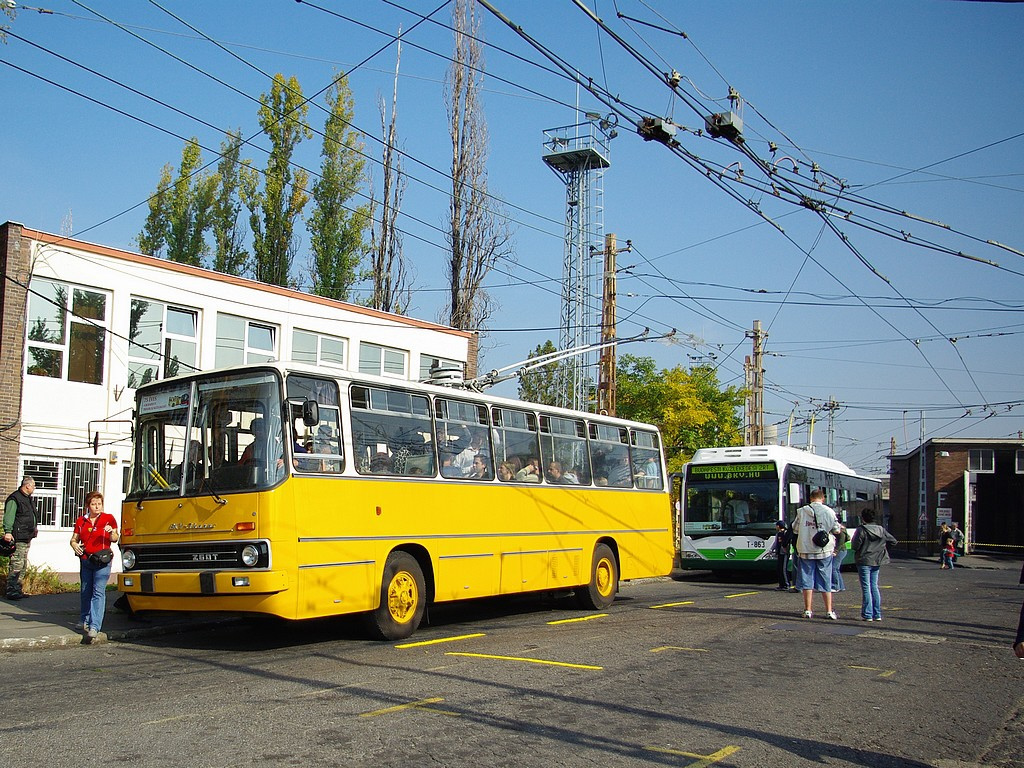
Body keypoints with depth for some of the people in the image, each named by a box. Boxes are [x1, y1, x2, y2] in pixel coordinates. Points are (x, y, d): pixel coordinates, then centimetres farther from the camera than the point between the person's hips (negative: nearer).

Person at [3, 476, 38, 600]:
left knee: (23, 566, 13)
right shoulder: (14, 499, -11)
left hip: (27, 538, 10)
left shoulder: (29, 499, 18)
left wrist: (34, 527, 29)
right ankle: (11, 591, -8)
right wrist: (8, 531, -27)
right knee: (16, 565, -10)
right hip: (18, 538, -10)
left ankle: (18, 590, 19)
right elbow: (8, 517, -19)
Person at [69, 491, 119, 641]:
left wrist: (111, 533, -16)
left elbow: (115, 539, 5)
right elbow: (74, 539, 15)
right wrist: (75, 545, -7)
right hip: (85, 561, 4)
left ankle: (95, 626, -18)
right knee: (85, 592, 14)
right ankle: (86, 621, 31)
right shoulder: (81, 521, 11)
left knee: (98, 592, -12)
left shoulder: (109, 519, 2)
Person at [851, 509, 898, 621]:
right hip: (877, 562, 6)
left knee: (866, 587, -1)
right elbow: (893, 541, 9)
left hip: (864, 561, -5)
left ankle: (867, 615, -2)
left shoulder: (861, 530, -14)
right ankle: (877, 614, 12)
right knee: (874, 586, 13)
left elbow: (855, 546, -17)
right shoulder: (881, 529, 4)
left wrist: (853, 541, 5)